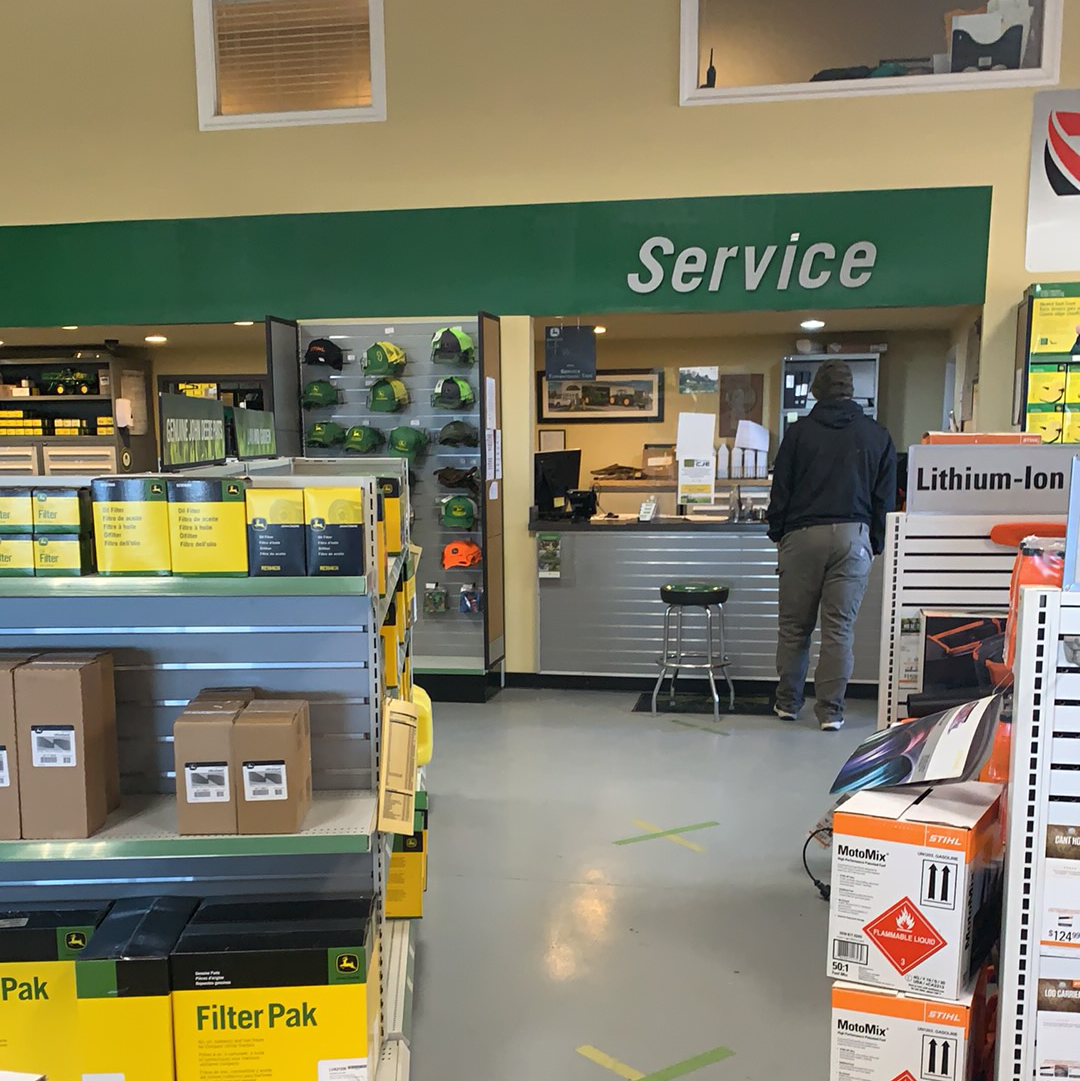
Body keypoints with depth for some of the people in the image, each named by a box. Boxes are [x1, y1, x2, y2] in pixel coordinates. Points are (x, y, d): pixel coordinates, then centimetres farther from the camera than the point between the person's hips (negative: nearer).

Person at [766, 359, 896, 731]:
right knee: (839, 628, 4)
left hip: (803, 535, -1)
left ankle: (788, 703, 20)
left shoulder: (799, 432, 2)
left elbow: (781, 490, 2)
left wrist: (778, 533, 13)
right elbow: (886, 498, 9)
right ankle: (831, 711, 7)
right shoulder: (877, 435, 6)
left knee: (794, 626, 10)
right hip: (853, 536, 1)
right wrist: (876, 544, 16)